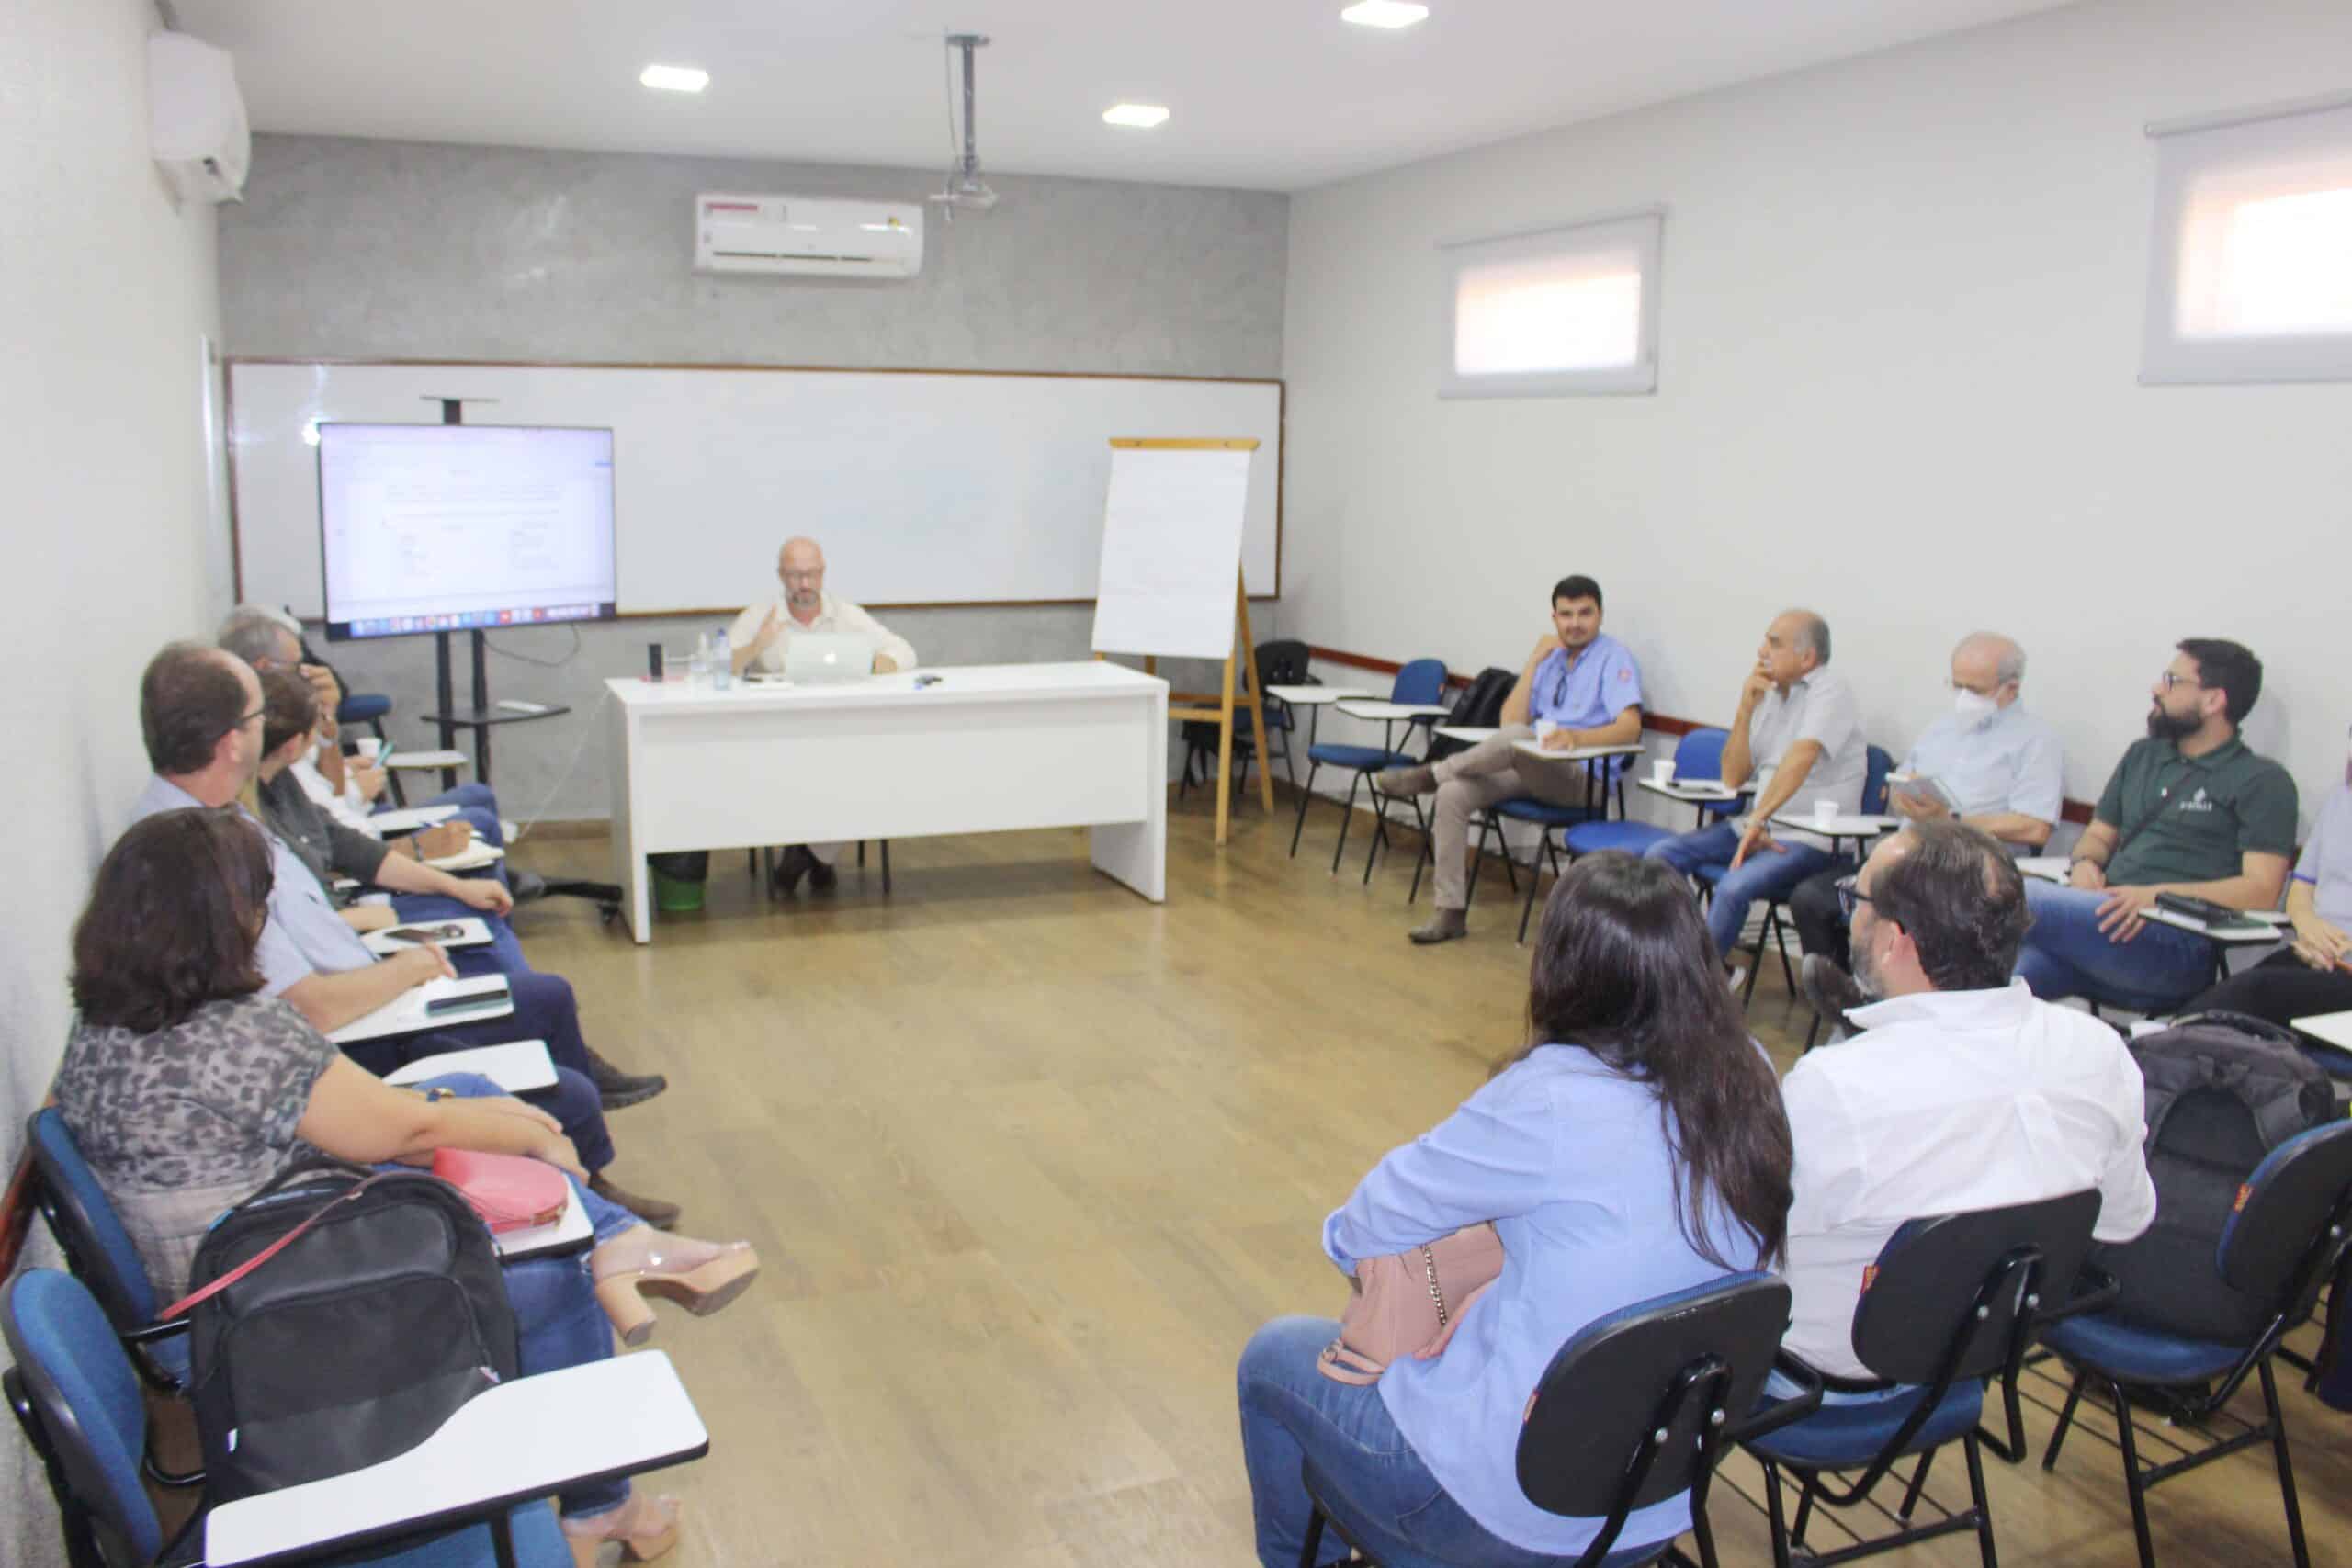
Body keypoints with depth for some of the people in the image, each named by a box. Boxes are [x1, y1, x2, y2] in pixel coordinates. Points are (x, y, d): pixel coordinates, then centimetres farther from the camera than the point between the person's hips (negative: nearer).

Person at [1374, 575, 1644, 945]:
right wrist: (1534, 661, -1)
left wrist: (1577, 737, -36)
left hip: (1583, 778, -6)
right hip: (1531, 769, 6)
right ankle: (1451, 912, -13)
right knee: (1452, 794, -18)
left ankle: (1429, 775, -17)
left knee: (1517, 738, -36)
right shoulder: (1550, 657, 16)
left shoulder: (1615, 657, -3)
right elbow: (1511, 719, 6)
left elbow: (1630, 727, -18)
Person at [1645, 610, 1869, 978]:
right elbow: (1733, 777, 9)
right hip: (1754, 827, 8)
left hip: (1811, 840, -8)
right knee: (1662, 855, -6)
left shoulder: (1830, 690, -10)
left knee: (1734, 887, -32)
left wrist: (1758, 820, -34)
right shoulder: (1769, 694, 12)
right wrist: (1746, 709, -2)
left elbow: (1801, 758, -27)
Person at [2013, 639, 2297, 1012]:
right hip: (2109, 924, 5)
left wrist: (2157, 895, -17)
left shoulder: (2261, 781, 5)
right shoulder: (2143, 755, 25)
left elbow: (2261, 890, -4)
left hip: (2176, 948, -5)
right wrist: (2084, 864, 3)